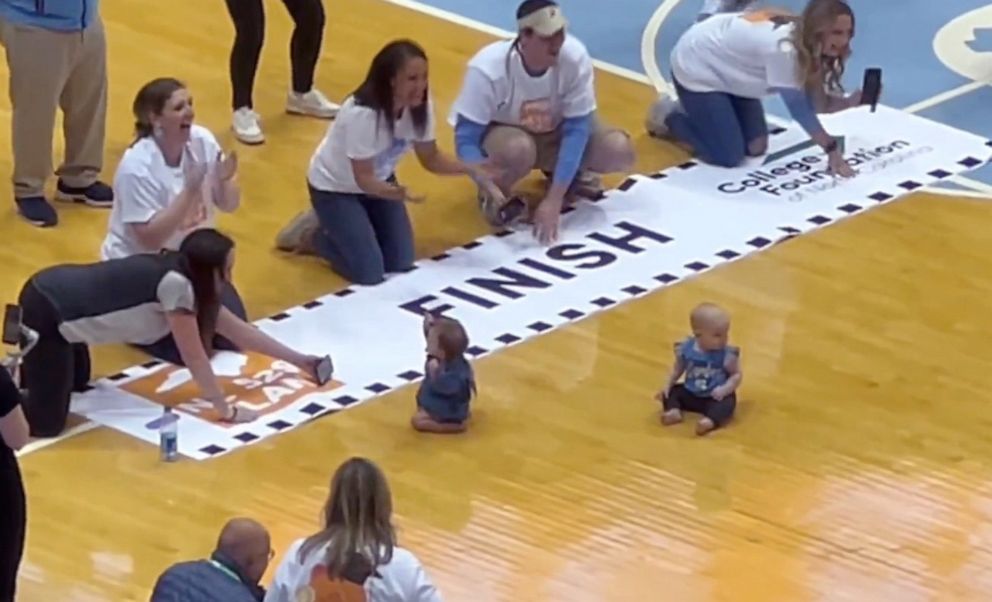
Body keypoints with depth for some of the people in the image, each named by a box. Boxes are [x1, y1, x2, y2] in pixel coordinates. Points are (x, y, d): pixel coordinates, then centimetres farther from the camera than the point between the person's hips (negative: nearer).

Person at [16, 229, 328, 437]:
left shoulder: (181, 274, 10)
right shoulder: (176, 284, -18)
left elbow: (239, 330, 17)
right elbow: (194, 357, -12)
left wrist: (298, 360, 21)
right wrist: (226, 411, -5)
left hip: (58, 296, 10)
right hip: (46, 310, -10)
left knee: (77, 382, 31)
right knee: (47, 424, -10)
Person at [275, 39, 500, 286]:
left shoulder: (420, 105, -19)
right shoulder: (362, 114, -38)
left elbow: (430, 158, -7)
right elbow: (363, 178, -31)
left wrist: (470, 170, -24)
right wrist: (395, 193, -51)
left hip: (379, 181, 7)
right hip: (335, 188, -7)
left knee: (401, 262, 3)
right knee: (369, 272, -12)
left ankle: (344, 229, 25)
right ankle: (311, 235, 12)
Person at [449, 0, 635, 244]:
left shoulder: (575, 56, -28)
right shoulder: (488, 68, -33)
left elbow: (576, 129, -24)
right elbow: (466, 139, -28)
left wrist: (554, 200, -31)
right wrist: (488, 189, -45)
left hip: (554, 133, 3)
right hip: (502, 134, -3)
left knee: (619, 150, -23)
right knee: (518, 149, -39)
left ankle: (572, 172, 11)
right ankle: (495, 196, -5)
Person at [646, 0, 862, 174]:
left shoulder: (809, 44, -12)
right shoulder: (783, 47, -38)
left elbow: (816, 102, -11)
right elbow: (798, 107, -32)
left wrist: (852, 101, -30)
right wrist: (832, 149, -29)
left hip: (728, 68, 8)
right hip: (697, 67, -8)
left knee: (755, 147, 6)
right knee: (729, 156, -11)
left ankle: (695, 112, 26)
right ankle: (668, 116, 11)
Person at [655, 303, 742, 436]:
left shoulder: (727, 354, -18)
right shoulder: (685, 349, -10)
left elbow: (737, 375, -11)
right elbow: (678, 369, 7)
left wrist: (725, 389, -26)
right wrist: (668, 385, -2)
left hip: (716, 397, -4)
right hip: (690, 394, 4)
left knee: (727, 402, -33)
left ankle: (710, 420, -54)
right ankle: (674, 410, -31)